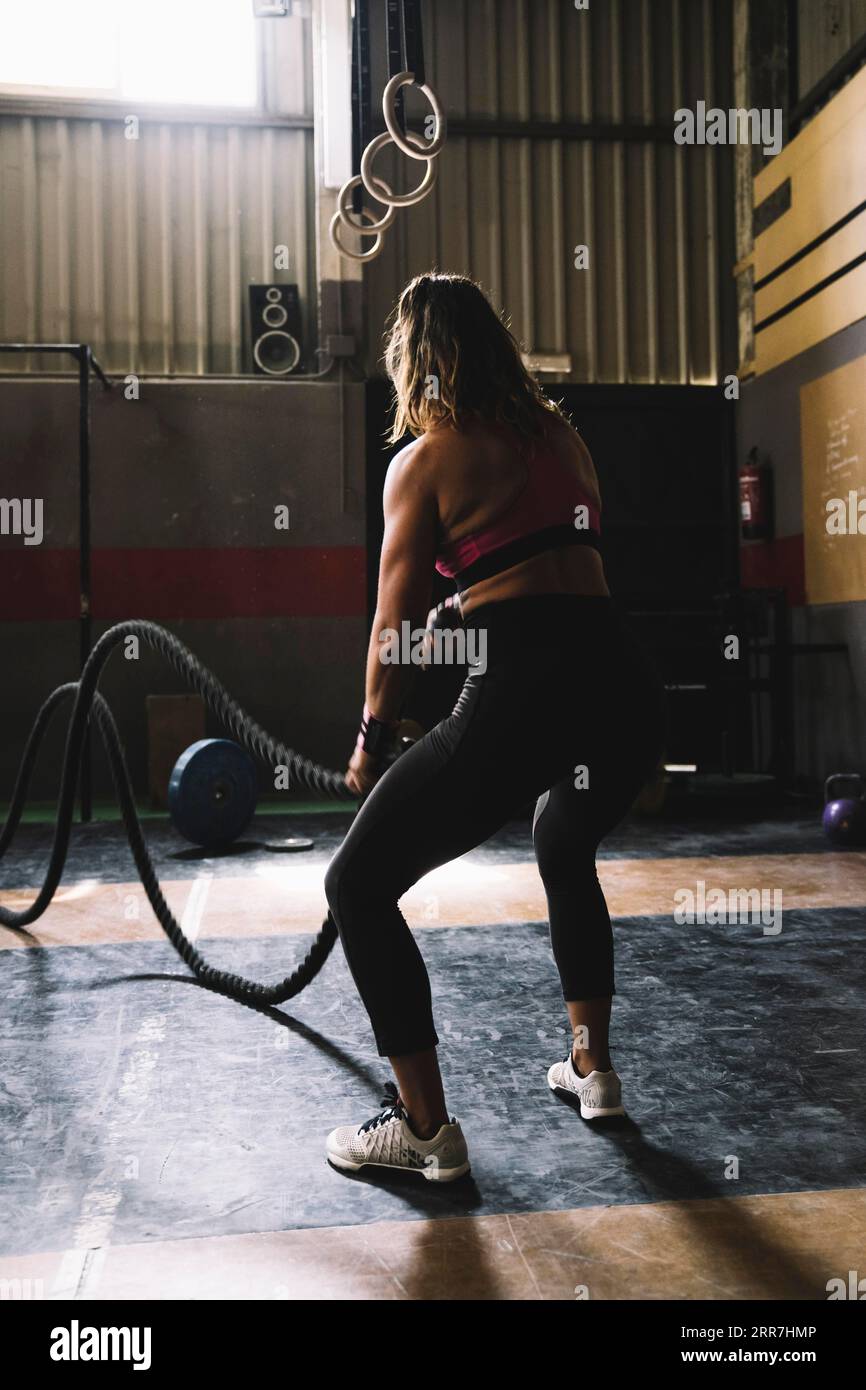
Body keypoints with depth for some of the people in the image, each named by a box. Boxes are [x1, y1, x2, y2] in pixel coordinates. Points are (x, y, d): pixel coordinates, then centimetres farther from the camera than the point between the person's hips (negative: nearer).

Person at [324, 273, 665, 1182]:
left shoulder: (427, 457, 4)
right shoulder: (560, 434, 19)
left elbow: (396, 621, 6)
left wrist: (371, 742, 19)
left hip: (523, 696, -7)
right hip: (626, 688, 7)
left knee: (357, 886, 9)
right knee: (565, 851, 36)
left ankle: (424, 1128, 12)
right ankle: (591, 1068, 39)